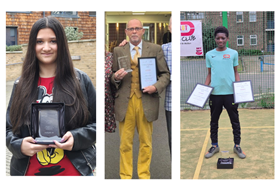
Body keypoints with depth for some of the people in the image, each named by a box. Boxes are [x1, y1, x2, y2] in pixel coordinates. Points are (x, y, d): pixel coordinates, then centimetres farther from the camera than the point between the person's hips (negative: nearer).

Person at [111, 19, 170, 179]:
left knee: (146, 142, 7)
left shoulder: (155, 49, 9)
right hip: (125, 102, 1)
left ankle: (144, 175, 20)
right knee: (125, 143, 3)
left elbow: (165, 74, 8)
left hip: (147, 102, 0)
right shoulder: (118, 51, 12)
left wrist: (156, 87, -10)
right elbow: (113, 77, 15)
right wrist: (116, 78, -8)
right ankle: (125, 176, 15)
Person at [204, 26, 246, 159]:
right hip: (215, 93, 1)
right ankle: (214, 146, 22)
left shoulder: (233, 53, 4)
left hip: (230, 92, -1)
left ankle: (237, 146, 16)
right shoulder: (209, 54, 7)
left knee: (235, 120, 5)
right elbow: (209, 74, 11)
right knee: (214, 120, 10)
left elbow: (235, 72, 9)